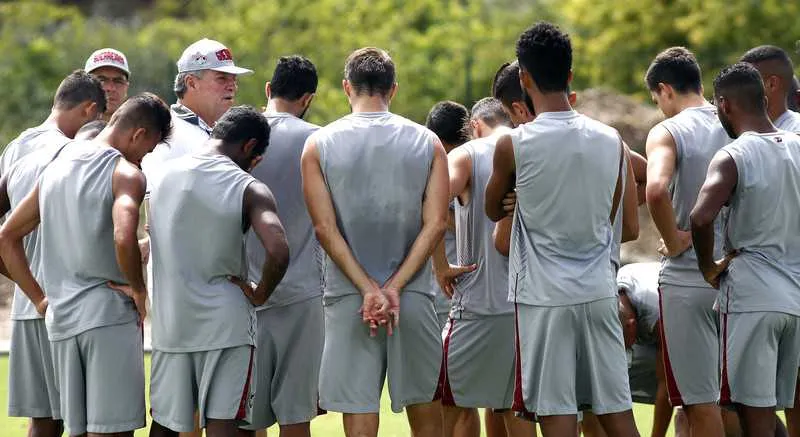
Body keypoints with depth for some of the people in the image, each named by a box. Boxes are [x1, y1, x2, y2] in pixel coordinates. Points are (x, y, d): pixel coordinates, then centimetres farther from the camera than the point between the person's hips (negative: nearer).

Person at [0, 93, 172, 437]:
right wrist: (138, 289, -12)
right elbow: (123, 237, -28)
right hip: (110, 317, -7)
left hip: (60, 319, 7)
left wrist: (39, 299, 17)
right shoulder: (125, 173, -8)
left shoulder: (57, 167, 15)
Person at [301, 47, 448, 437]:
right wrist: (394, 288, -9)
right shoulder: (427, 142, 3)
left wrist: (368, 290, -10)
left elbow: (325, 228, -8)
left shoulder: (319, 145, 0)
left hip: (347, 299, -1)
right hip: (414, 298, 1)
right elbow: (436, 224, -6)